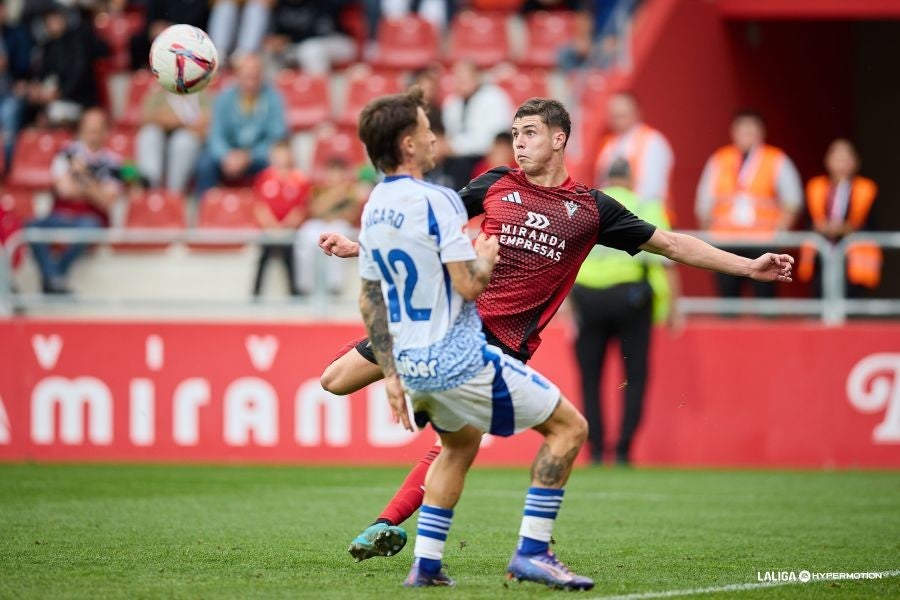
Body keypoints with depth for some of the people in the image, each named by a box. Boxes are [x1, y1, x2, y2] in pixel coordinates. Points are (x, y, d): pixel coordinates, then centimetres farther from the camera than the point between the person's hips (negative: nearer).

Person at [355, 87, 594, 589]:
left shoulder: (373, 209, 8)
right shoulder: (437, 201, -17)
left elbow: (370, 300, 15)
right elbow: (469, 284, -21)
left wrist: (391, 374, 21)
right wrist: (487, 257, 0)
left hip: (411, 362, 9)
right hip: (458, 359, -8)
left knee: (461, 445, 32)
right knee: (569, 426, 1)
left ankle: (426, 563, 22)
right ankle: (532, 552, -4)